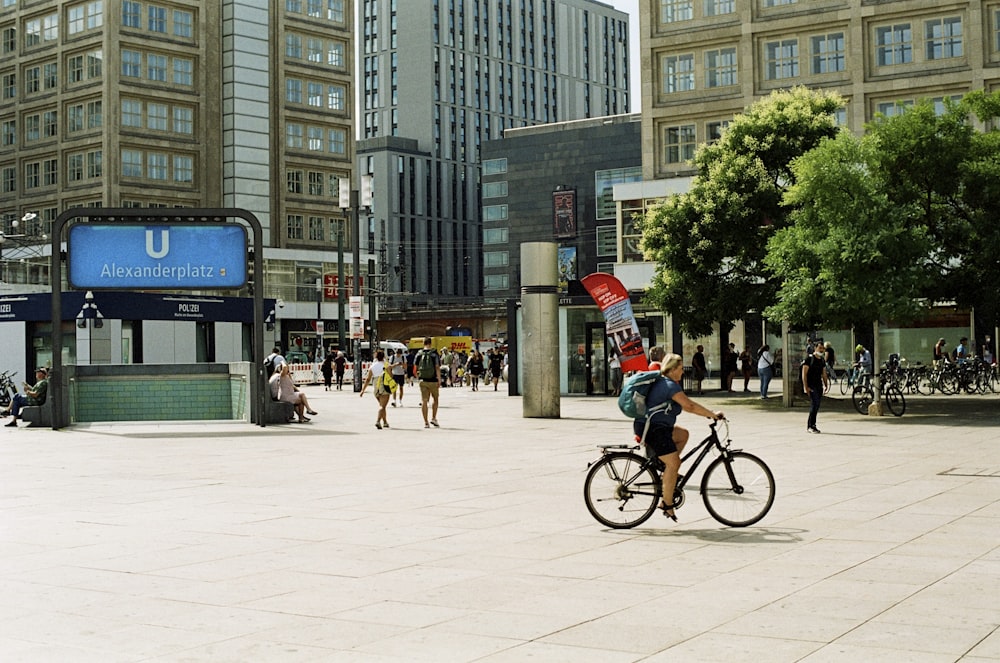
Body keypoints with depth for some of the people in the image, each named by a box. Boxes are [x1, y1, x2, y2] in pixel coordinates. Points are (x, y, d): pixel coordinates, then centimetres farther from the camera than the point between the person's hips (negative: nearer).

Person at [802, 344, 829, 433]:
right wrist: (806, 387, -16)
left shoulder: (822, 361, 14)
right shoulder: (809, 359, -7)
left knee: (816, 406, 7)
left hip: (819, 385, 7)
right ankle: (811, 426, -13)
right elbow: (804, 374, -10)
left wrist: (825, 385, 9)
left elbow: (824, 374, 21)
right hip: (811, 386, -7)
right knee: (815, 403, -18)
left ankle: (809, 426, 15)